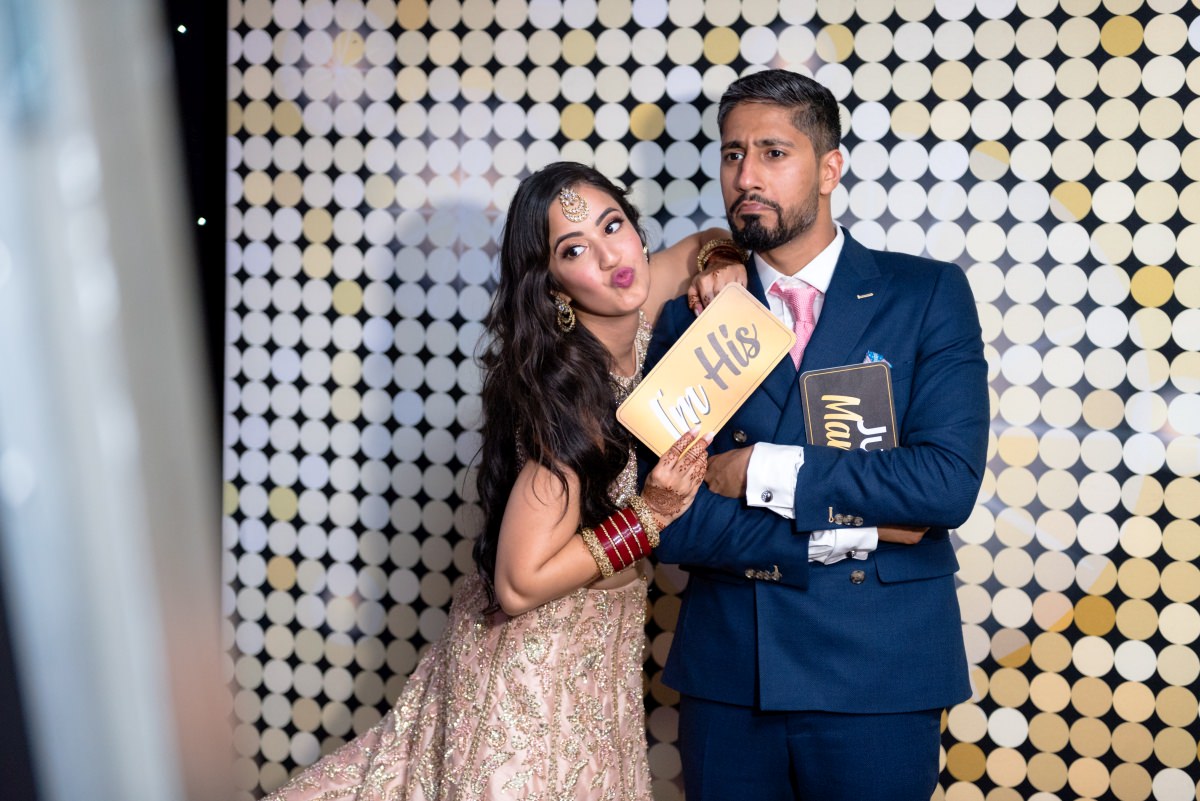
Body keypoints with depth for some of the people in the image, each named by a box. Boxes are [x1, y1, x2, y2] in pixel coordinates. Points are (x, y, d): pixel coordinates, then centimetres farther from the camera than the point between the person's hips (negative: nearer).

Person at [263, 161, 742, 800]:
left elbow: (705, 244, 11)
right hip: (538, 665, -7)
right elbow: (520, 585, -27)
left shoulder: (631, 311, -11)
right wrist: (649, 514, -30)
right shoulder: (572, 396, -29)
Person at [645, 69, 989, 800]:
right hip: (725, 677, 2)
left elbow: (950, 480, -14)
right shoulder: (691, 316, 2)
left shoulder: (928, 295, -2)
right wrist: (838, 532, -14)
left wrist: (765, 470, -15)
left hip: (876, 676, -1)